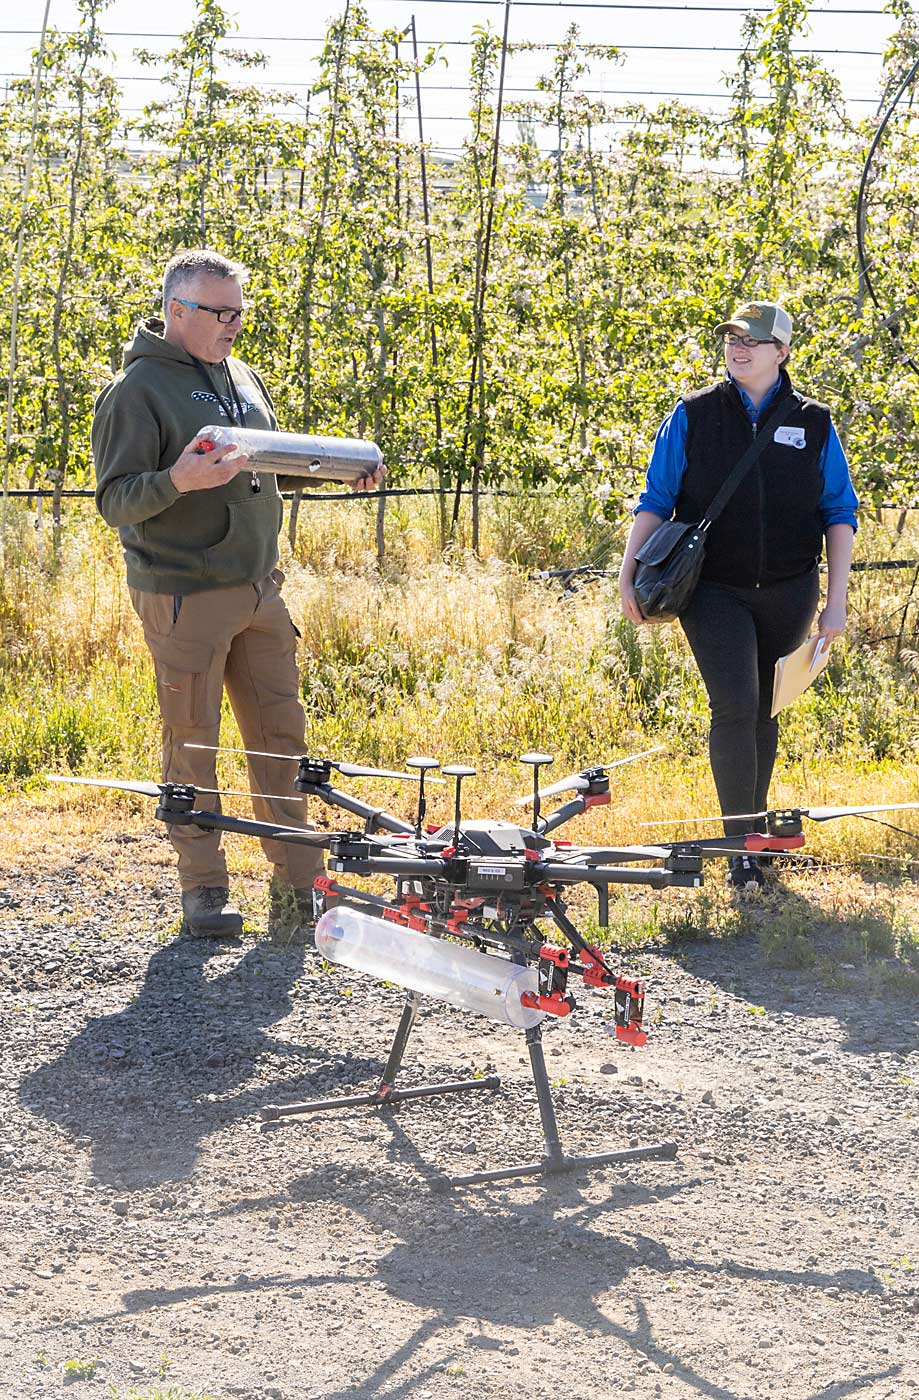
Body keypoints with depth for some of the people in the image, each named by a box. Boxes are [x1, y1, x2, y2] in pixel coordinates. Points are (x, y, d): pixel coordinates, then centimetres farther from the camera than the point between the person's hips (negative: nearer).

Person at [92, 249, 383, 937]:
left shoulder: (242, 377, 13)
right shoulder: (137, 390, -9)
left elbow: (274, 460, 26)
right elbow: (115, 501, -13)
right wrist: (178, 480, -31)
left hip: (260, 589, 7)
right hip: (184, 595, -7)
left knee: (282, 735, 7)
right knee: (192, 743, 0)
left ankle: (300, 885, 13)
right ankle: (203, 889, 9)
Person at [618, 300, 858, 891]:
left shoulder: (813, 424, 4)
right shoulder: (692, 416, 1)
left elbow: (840, 513, 7)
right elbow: (655, 502, 4)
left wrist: (836, 601, 1)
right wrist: (629, 578, -4)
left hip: (787, 593, 2)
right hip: (714, 591, -2)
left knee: (765, 710, 10)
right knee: (735, 705, -15)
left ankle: (756, 830, 24)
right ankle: (741, 849, -11)